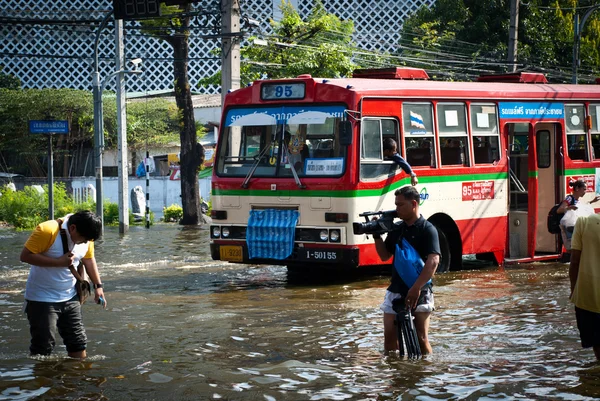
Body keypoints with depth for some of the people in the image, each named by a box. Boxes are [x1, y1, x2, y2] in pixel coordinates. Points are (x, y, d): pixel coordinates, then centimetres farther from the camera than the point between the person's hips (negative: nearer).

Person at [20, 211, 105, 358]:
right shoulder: (47, 230, -23)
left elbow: (89, 259, 15)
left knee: (78, 342, 12)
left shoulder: (86, 236, -2)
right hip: (42, 300, -6)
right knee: (43, 347, -4)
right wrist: (59, 262, -25)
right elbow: (25, 256, -23)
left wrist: (98, 285, 10)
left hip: (70, 298, 6)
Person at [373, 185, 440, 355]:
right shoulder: (396, 230, 11)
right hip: (395, 290, 6)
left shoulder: (427, 230, -9)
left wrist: (417, 288, -27)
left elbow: (433, 261, -19)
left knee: (421, 338, -3)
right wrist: (377, 236, 2)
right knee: (389, 335, 4)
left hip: (419, 292, -6)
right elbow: (385, 255, 18)